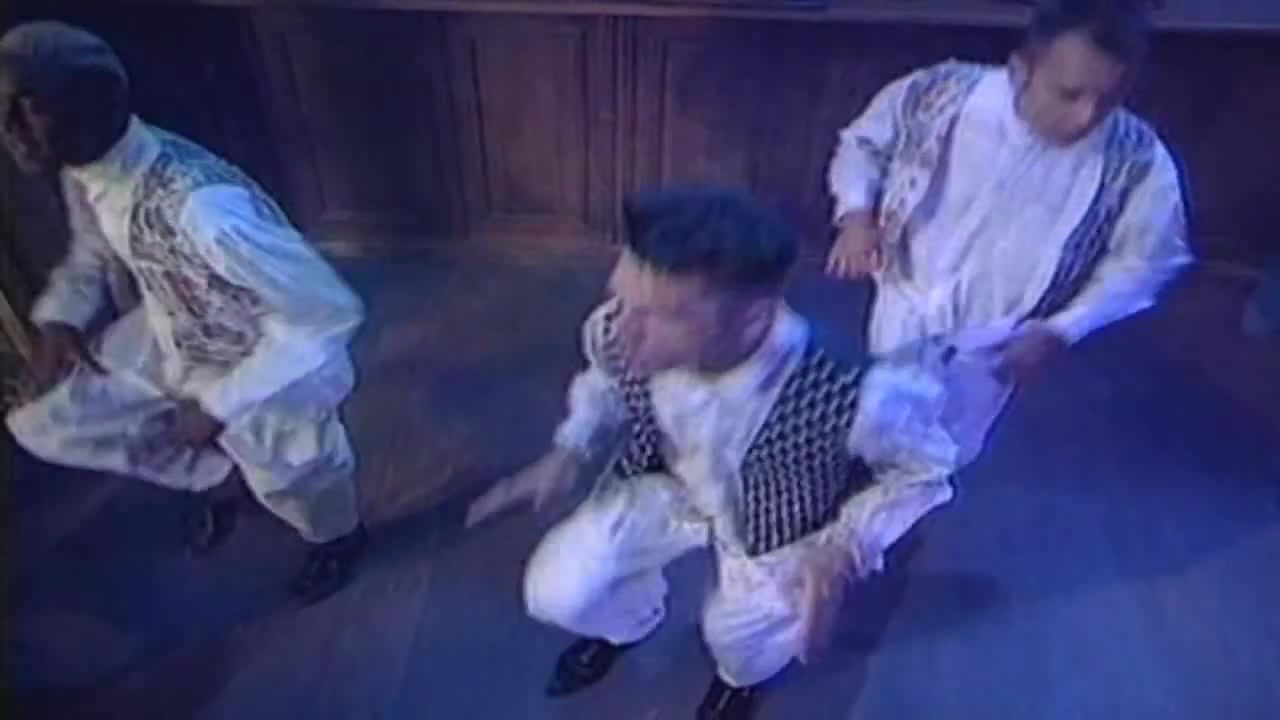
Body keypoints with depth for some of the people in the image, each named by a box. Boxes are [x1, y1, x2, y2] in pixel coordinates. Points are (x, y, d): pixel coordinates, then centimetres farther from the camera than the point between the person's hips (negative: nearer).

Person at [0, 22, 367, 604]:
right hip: (169, 340, 7)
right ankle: (213, 475, 31)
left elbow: (330, 312, -37)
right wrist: (60, 318, -7)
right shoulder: (83, 170, -13)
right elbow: (93, 249, 11)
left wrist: (220, 403, -28)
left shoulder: (199, 208, -41)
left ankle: (339, 538, 54)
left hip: (267, 363, -7)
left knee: (288, 481, 17)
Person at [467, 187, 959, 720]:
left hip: (775, 519, -1)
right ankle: (629, 620, 35)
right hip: (667, 482, 2)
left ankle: (744, 672, 49)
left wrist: (848, 544, -30)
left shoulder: (851, 396, -43)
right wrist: (572, 450, -18)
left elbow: (924, 469, -18)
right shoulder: (616, 332, -32)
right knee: (557, 593, -6)